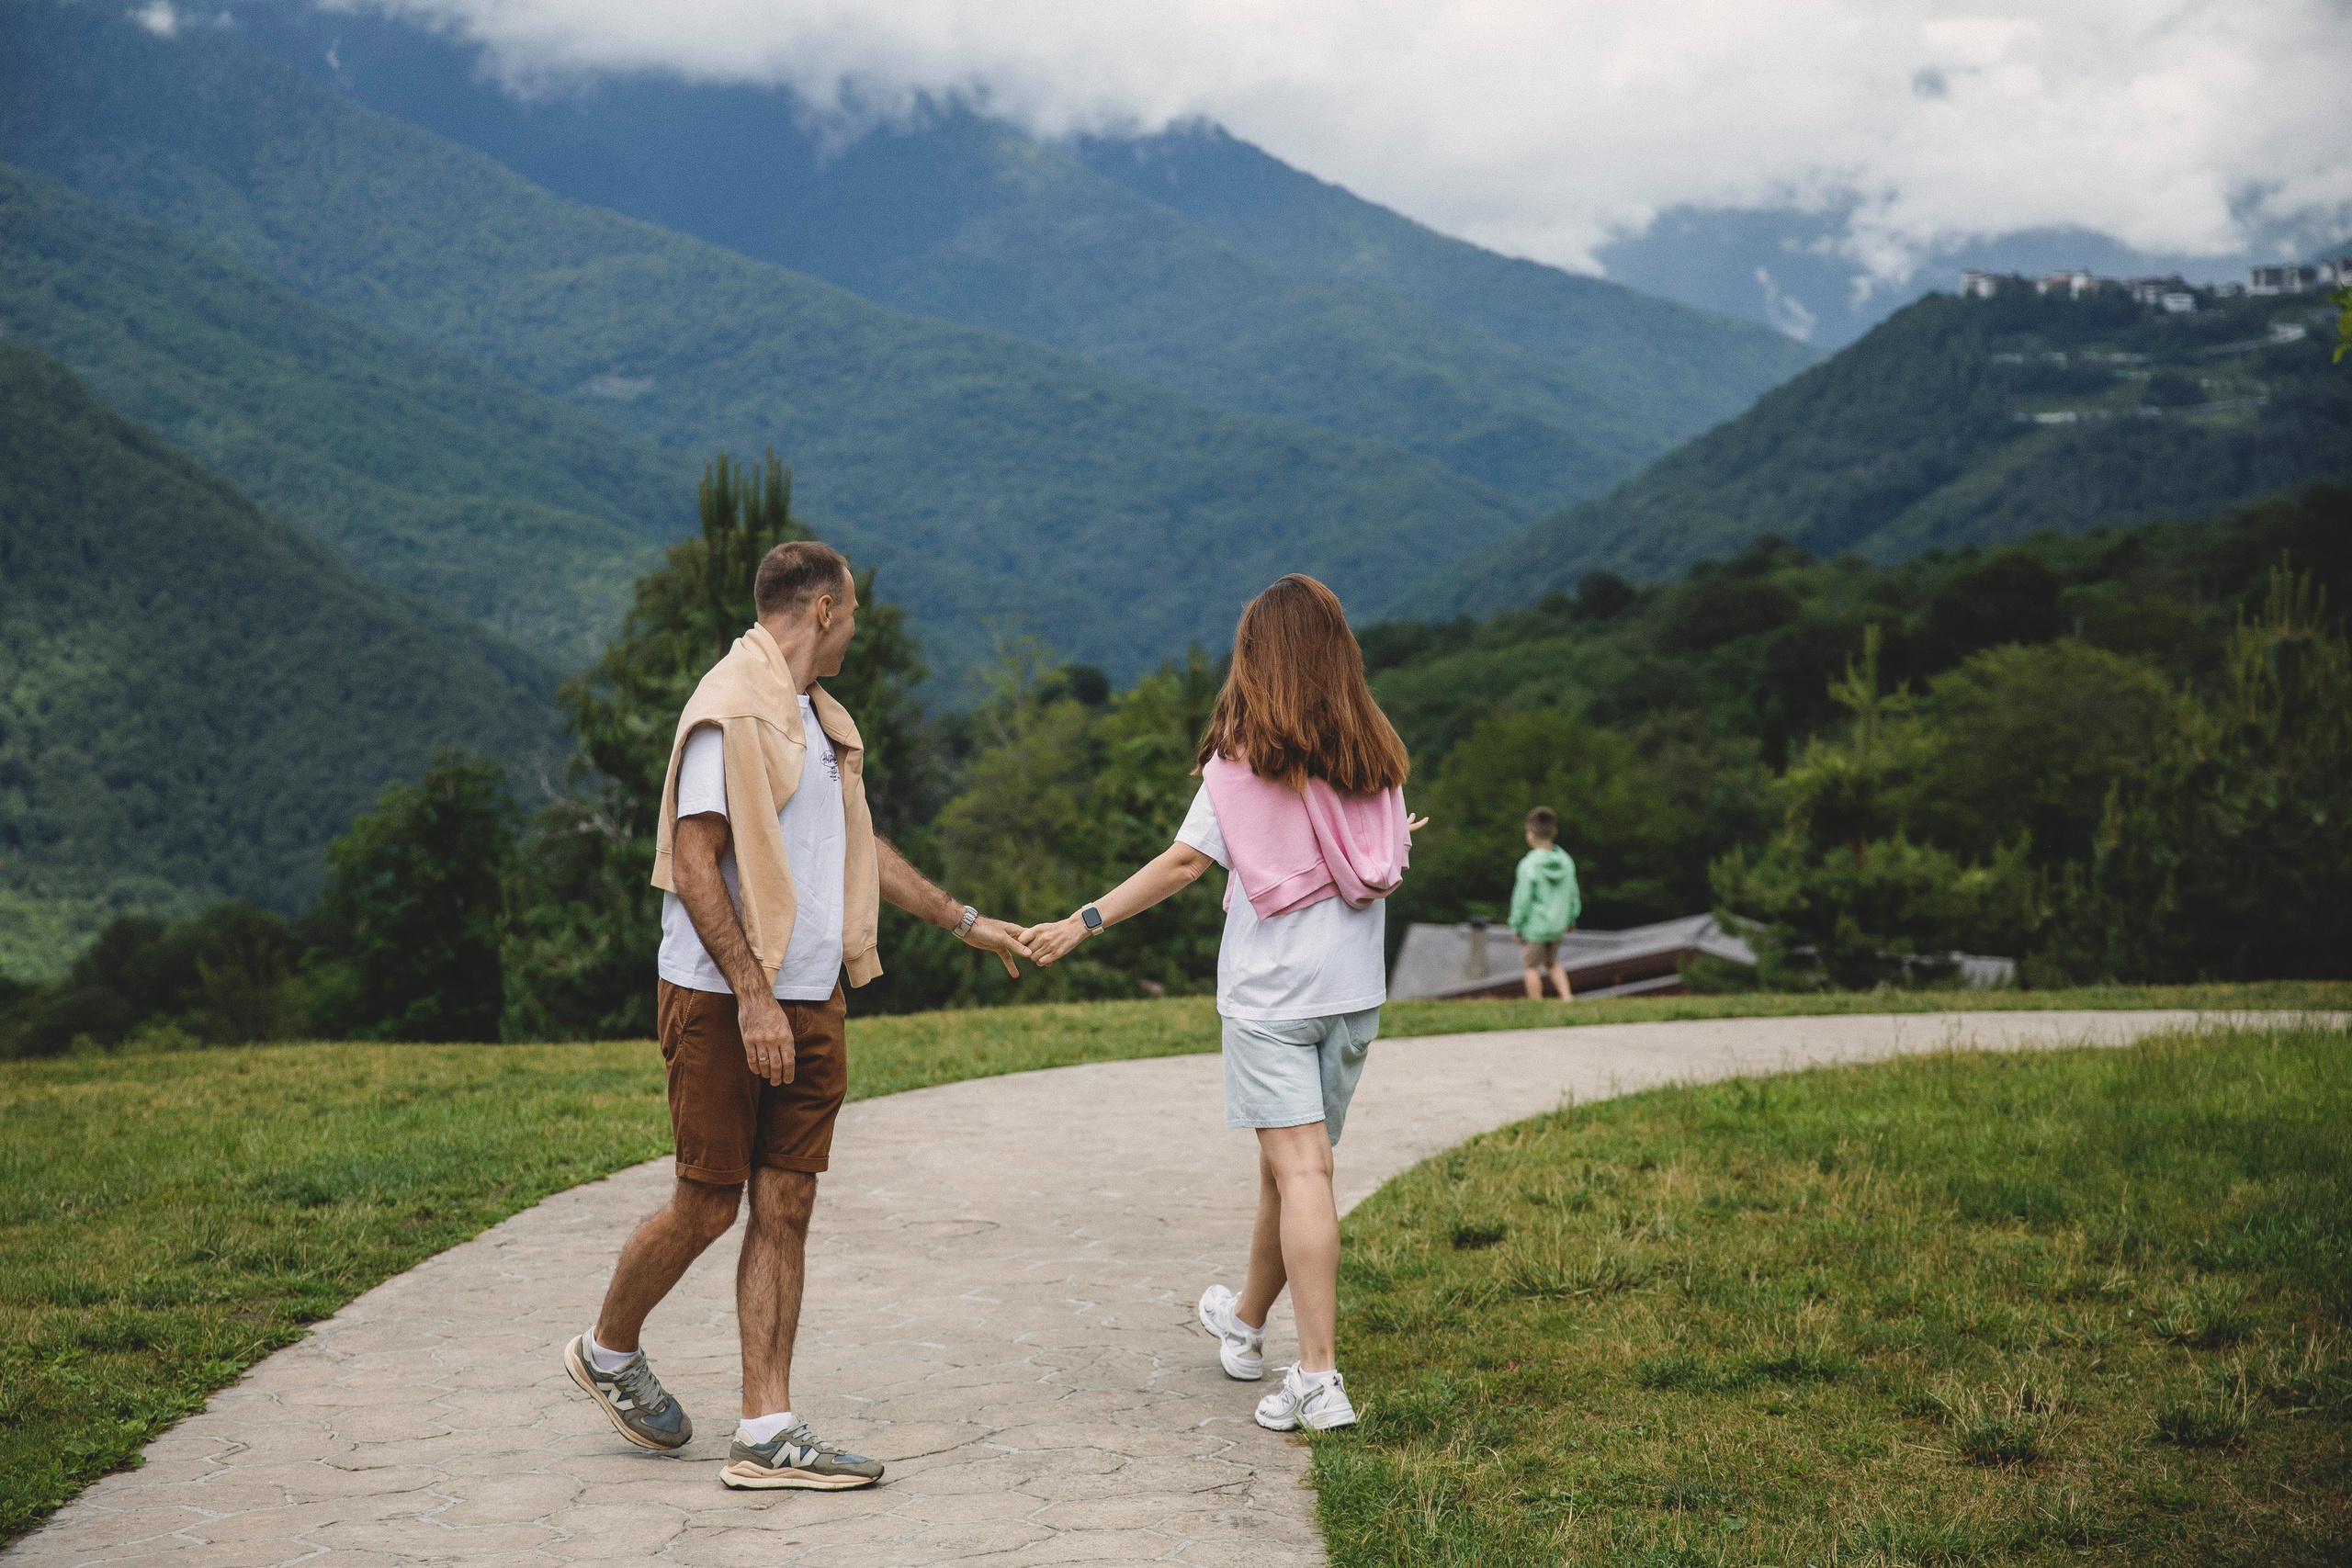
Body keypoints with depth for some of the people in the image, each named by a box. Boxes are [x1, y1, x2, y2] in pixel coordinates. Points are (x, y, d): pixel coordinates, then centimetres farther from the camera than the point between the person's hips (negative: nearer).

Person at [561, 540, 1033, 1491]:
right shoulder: (731, 707, -12)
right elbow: (694, 861, -18)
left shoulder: (820, 718, 17)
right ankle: (608, 1352, 26)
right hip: (726, 1000, -8)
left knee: (784, 1209, 4)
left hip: (810, 1001, 8)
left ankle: (767, 1435, 5)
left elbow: (857, 846, 29)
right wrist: (752, 995, -23)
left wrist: (965, 923, 31)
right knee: (707, 1205, 1)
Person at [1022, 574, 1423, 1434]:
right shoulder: (1375, 755, 5)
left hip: (1269, 991, -4)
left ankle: (1318, 1377, -15)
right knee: (1291, 1162, 16)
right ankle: (1244, 1324, 36)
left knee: (1300, 1168, -9)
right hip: (1353, 989, 5)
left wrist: (1083, 922, -4)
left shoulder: (1245, 757, -8)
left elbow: (1185, 861, -10)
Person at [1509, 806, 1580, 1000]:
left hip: (1534, 926, -6)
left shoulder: (1529, 865, -21)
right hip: (1557, 926, 6)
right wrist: (1571, 919, 20)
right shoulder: (1565, 861, -4)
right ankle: (1567, 999, 11)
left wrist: (1516, 925, -5)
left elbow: (1522, 899, -17)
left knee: (1532, 967, 8)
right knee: (1552, 964, 23)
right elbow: (1573, 893, 6)